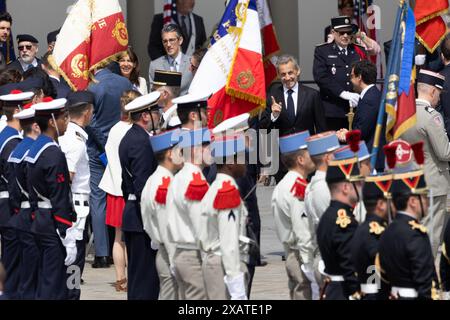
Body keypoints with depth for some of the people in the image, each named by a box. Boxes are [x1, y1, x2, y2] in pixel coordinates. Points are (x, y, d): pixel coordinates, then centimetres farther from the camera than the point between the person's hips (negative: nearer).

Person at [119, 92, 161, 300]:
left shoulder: (128, 139, 16)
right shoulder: (141, 142, -17)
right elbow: (142, 187, -22)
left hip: (131, 213, 11)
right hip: (143, 220, -11)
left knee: (137, 277, 14)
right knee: (146, 280, -9)